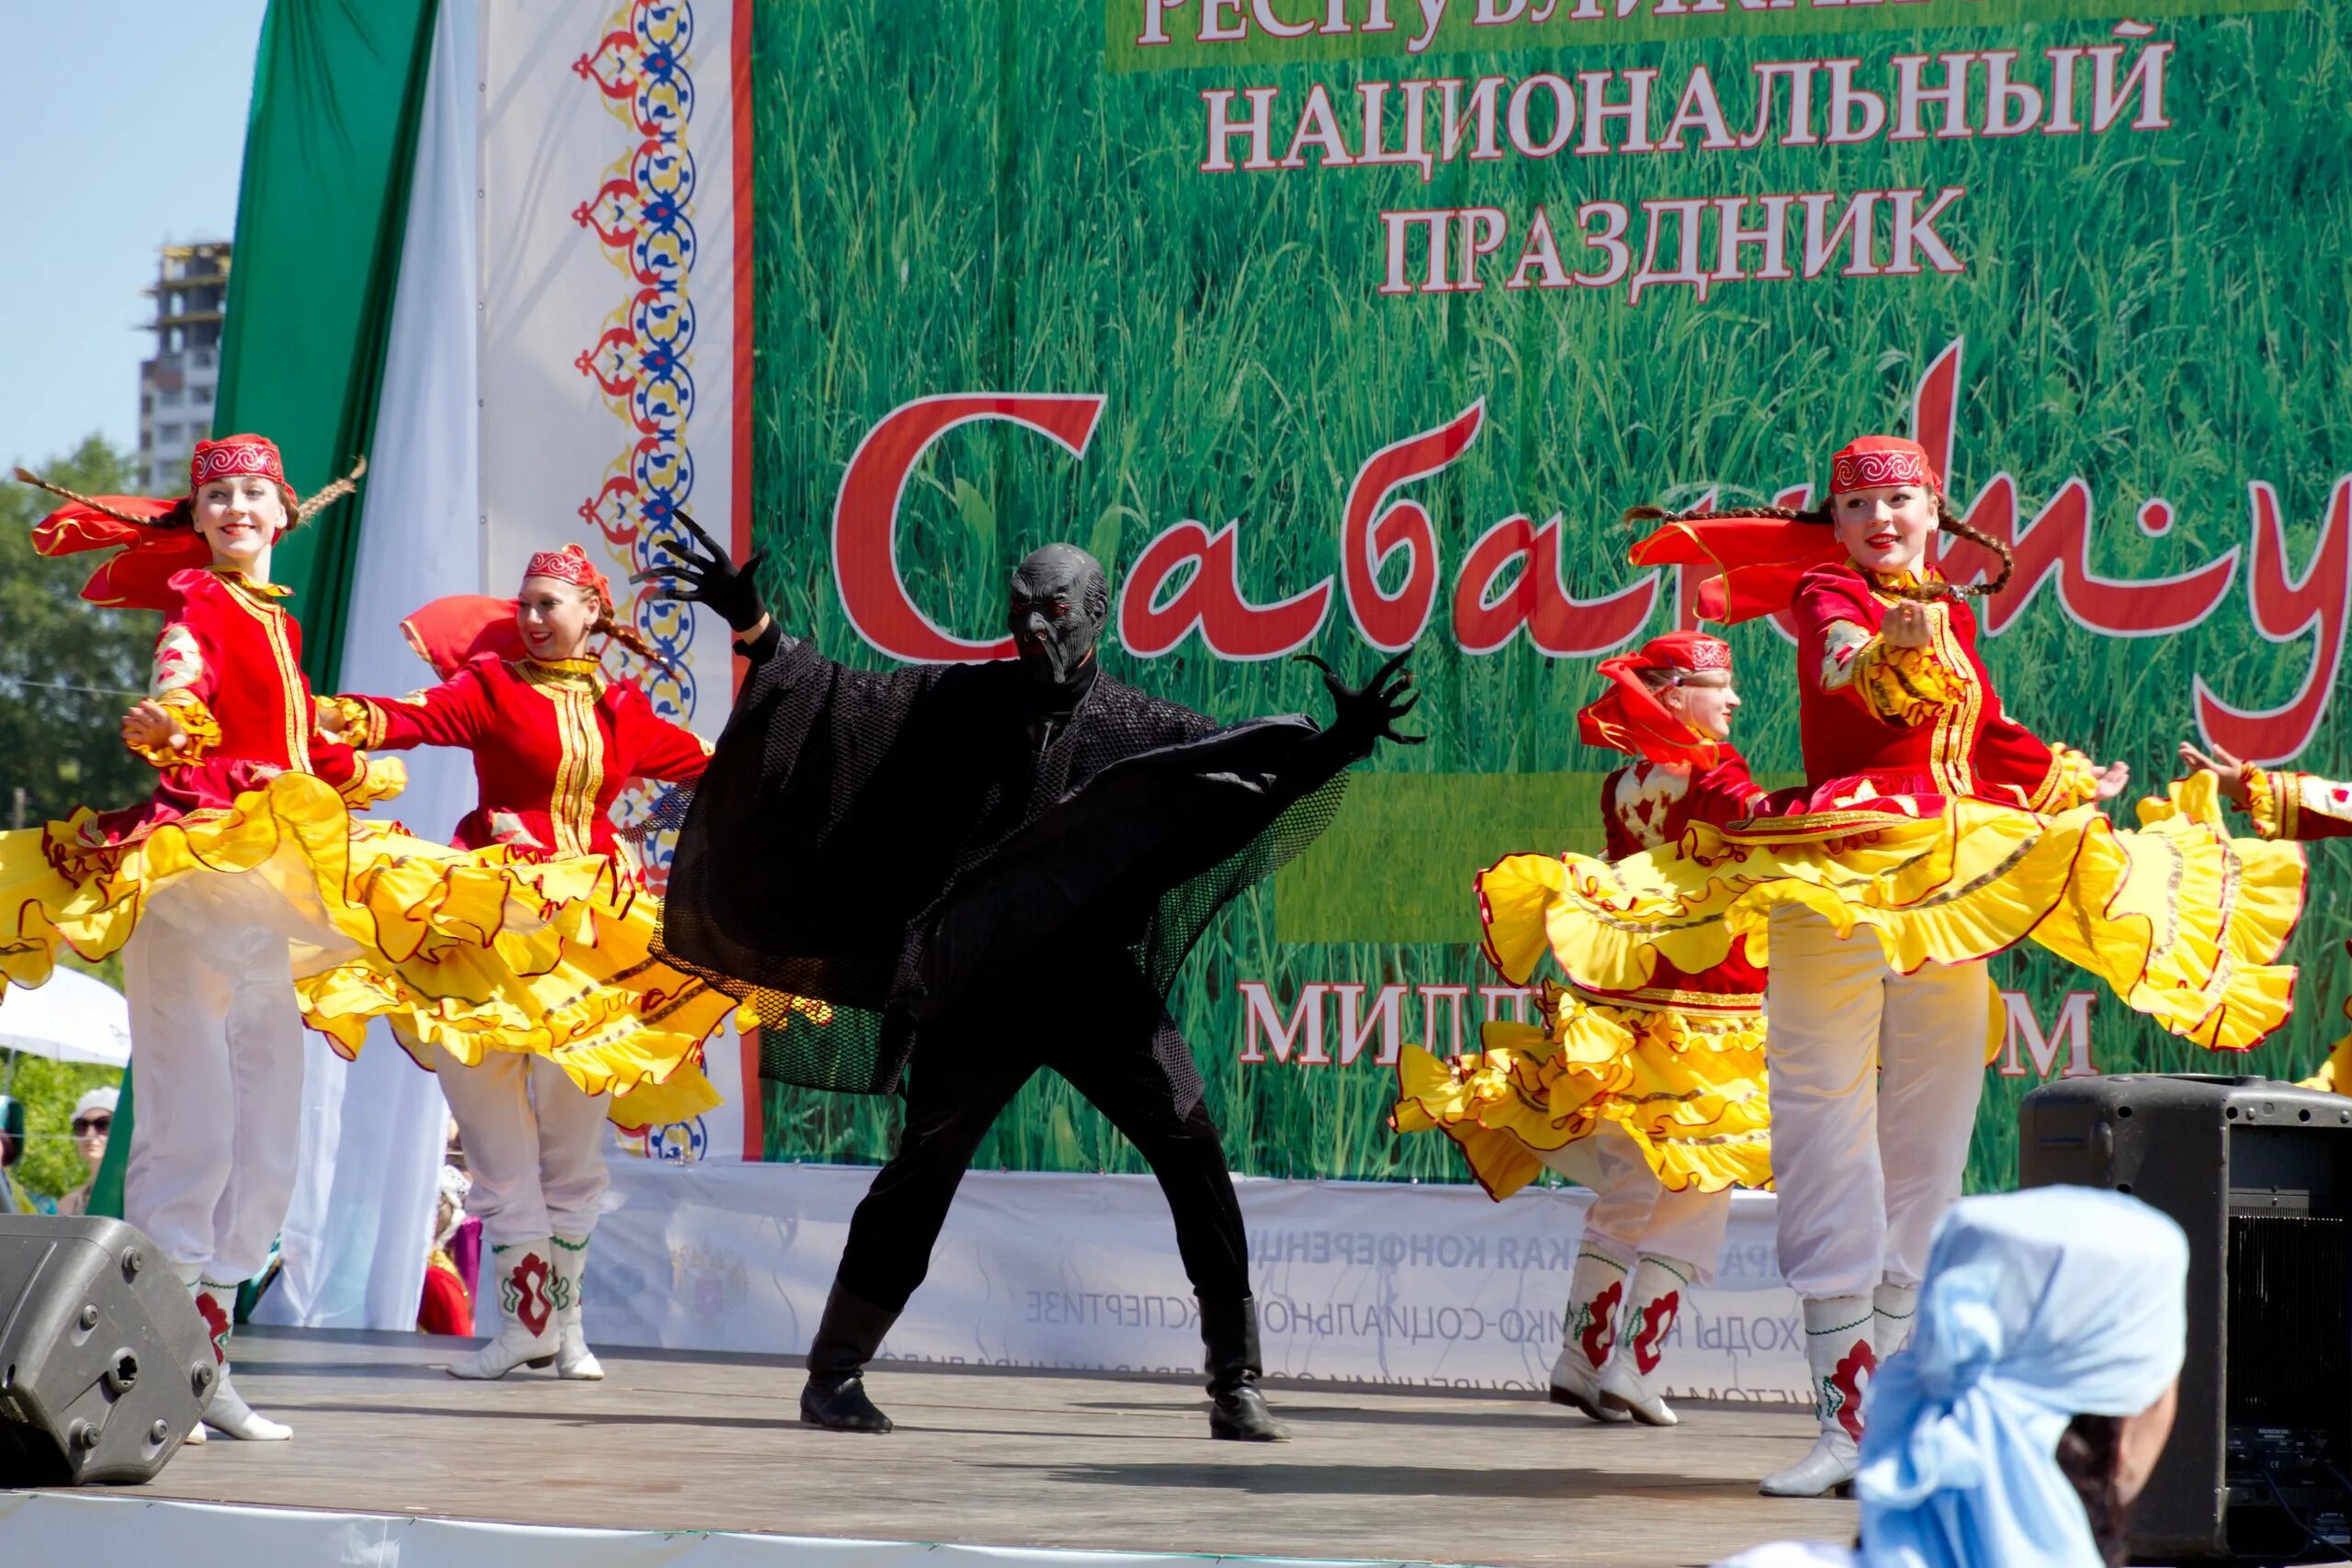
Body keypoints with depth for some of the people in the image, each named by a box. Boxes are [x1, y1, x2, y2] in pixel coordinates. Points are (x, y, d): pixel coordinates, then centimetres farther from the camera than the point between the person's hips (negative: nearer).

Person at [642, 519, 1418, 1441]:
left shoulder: (1135, 727, 6)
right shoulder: (961, 700, 8)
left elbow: (1254, 761, 2)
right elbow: (845, 702, 8)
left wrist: (1337, 747, -16)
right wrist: (753, 629, -1)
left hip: (1097, 980, 0)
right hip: (980, 980, 0)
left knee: (1191, 1150, -11)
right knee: (924, 1166, -2)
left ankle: (1236, 1384, -6)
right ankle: (835, 1373, 10)